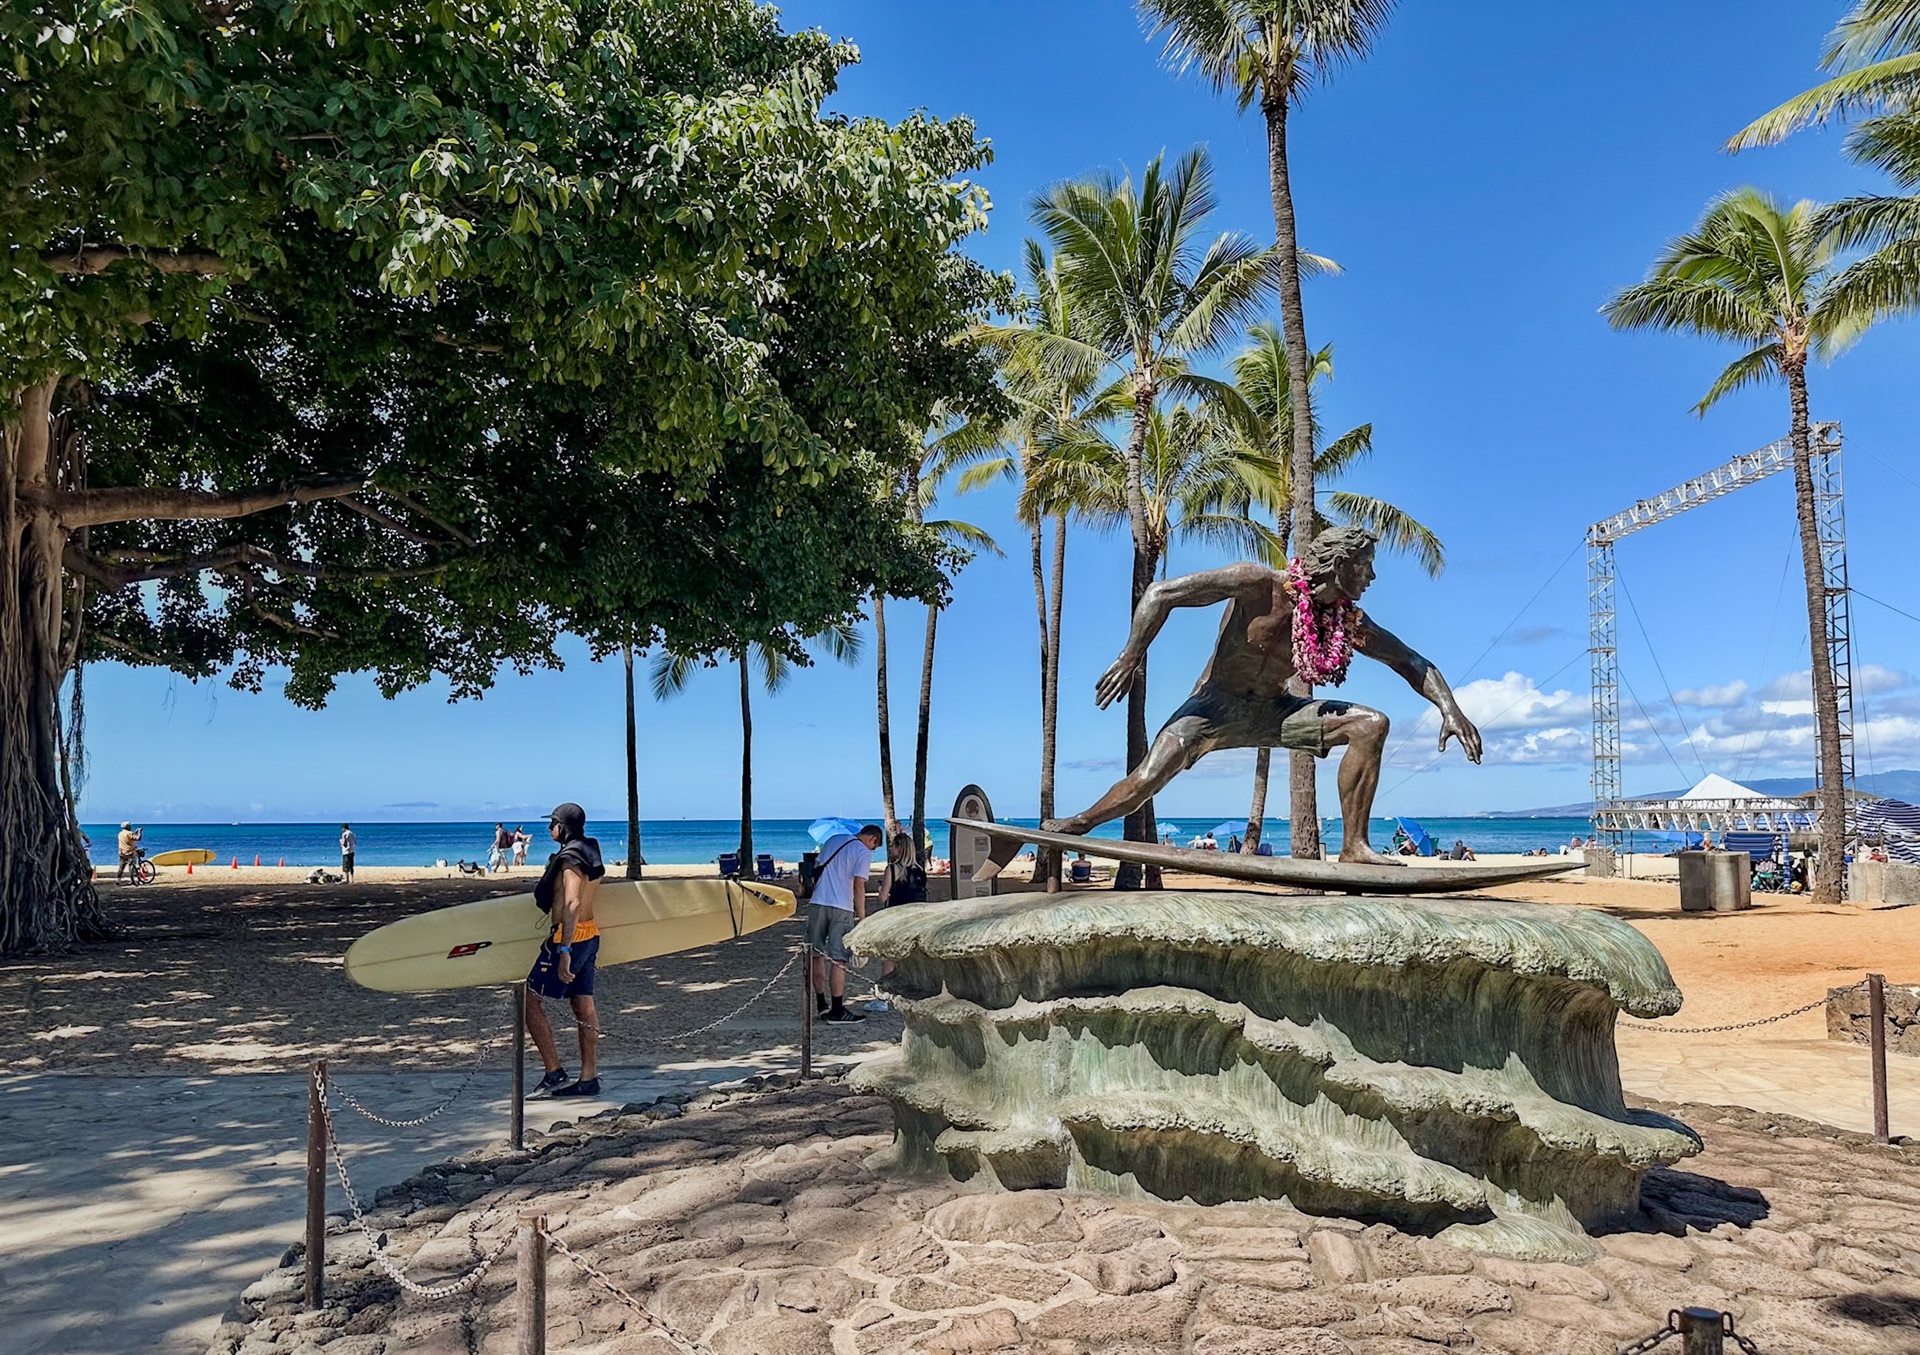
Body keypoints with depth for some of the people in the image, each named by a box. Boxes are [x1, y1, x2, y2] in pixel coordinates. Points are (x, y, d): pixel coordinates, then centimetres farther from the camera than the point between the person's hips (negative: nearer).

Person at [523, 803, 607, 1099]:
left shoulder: (571, 859, -16)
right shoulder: (591, 853, 14)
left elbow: (573, 904, -26)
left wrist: (564, 952, -31)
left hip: (570, 937, -9)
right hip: (590, 935, 9)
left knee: (531, 1002, -2)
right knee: (584, 1006, 9)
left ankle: (554, 1073, -3)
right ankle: (589, 1079, 11)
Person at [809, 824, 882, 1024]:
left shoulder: (833, 840, 18)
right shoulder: (863, 852, -2)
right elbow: (858, 887, -9)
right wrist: (862, 920, -5)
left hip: (817, 904, 6)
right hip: (841, 908, -6)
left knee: (817, 955, 13)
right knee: (839, 960, -3)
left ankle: (821, 1005, 22)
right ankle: (837, 1011, -1)